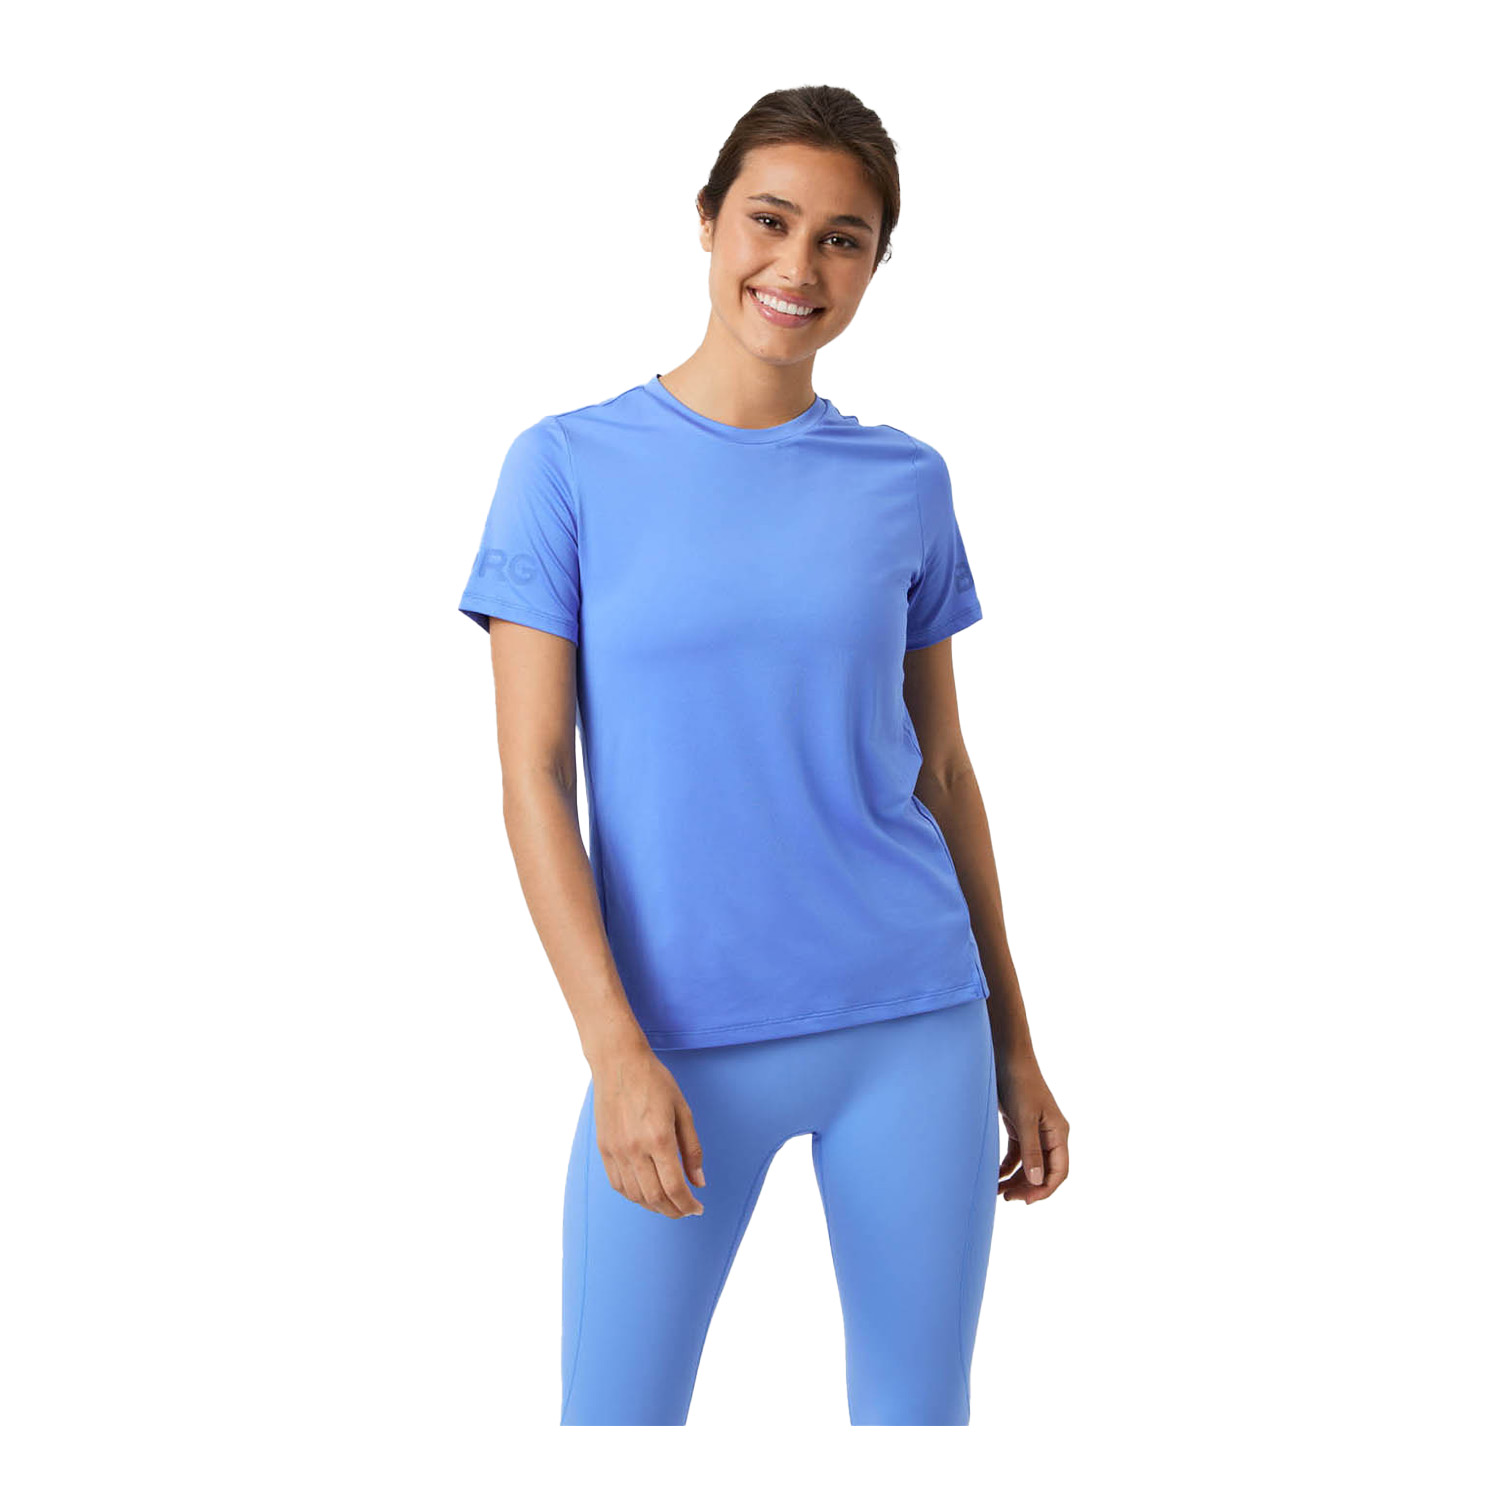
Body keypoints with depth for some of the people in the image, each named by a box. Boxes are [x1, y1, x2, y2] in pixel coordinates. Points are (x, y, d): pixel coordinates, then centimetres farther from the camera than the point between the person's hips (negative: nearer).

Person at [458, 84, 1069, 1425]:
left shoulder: (907, 484, 5)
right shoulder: (569, 467, -2)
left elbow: (941, 770, 11)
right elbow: (533, 776, -6)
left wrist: (1014, 1046, 12)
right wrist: (617, 1049, -14)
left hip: (913, 1032, 2)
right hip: (681, 1044, -2)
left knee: (919, 1413, 10)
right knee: (613, 1419, 2)